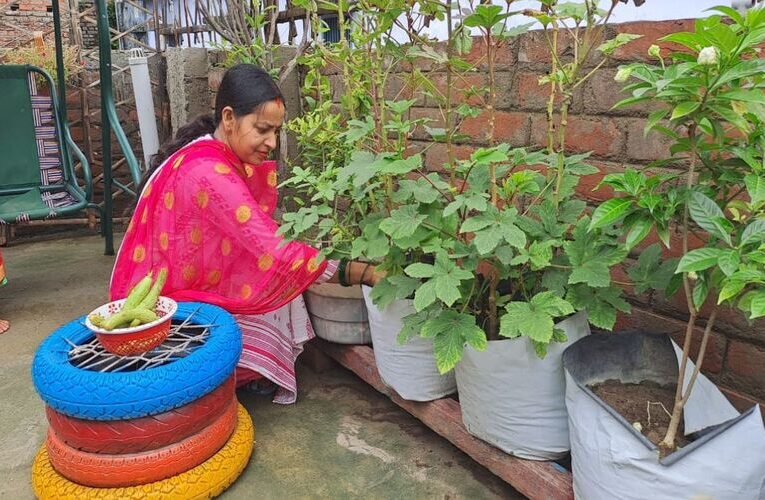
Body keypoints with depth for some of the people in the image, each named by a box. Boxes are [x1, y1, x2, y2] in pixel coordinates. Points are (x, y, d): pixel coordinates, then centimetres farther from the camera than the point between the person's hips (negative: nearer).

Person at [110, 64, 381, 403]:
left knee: (283, 281, -3)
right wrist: (363, 273, -33)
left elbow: (258, 239, 1)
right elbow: (274, 252, -35)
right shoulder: (207, 172, -29)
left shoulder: (212, 153, 1)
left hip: (191, 286, 9)